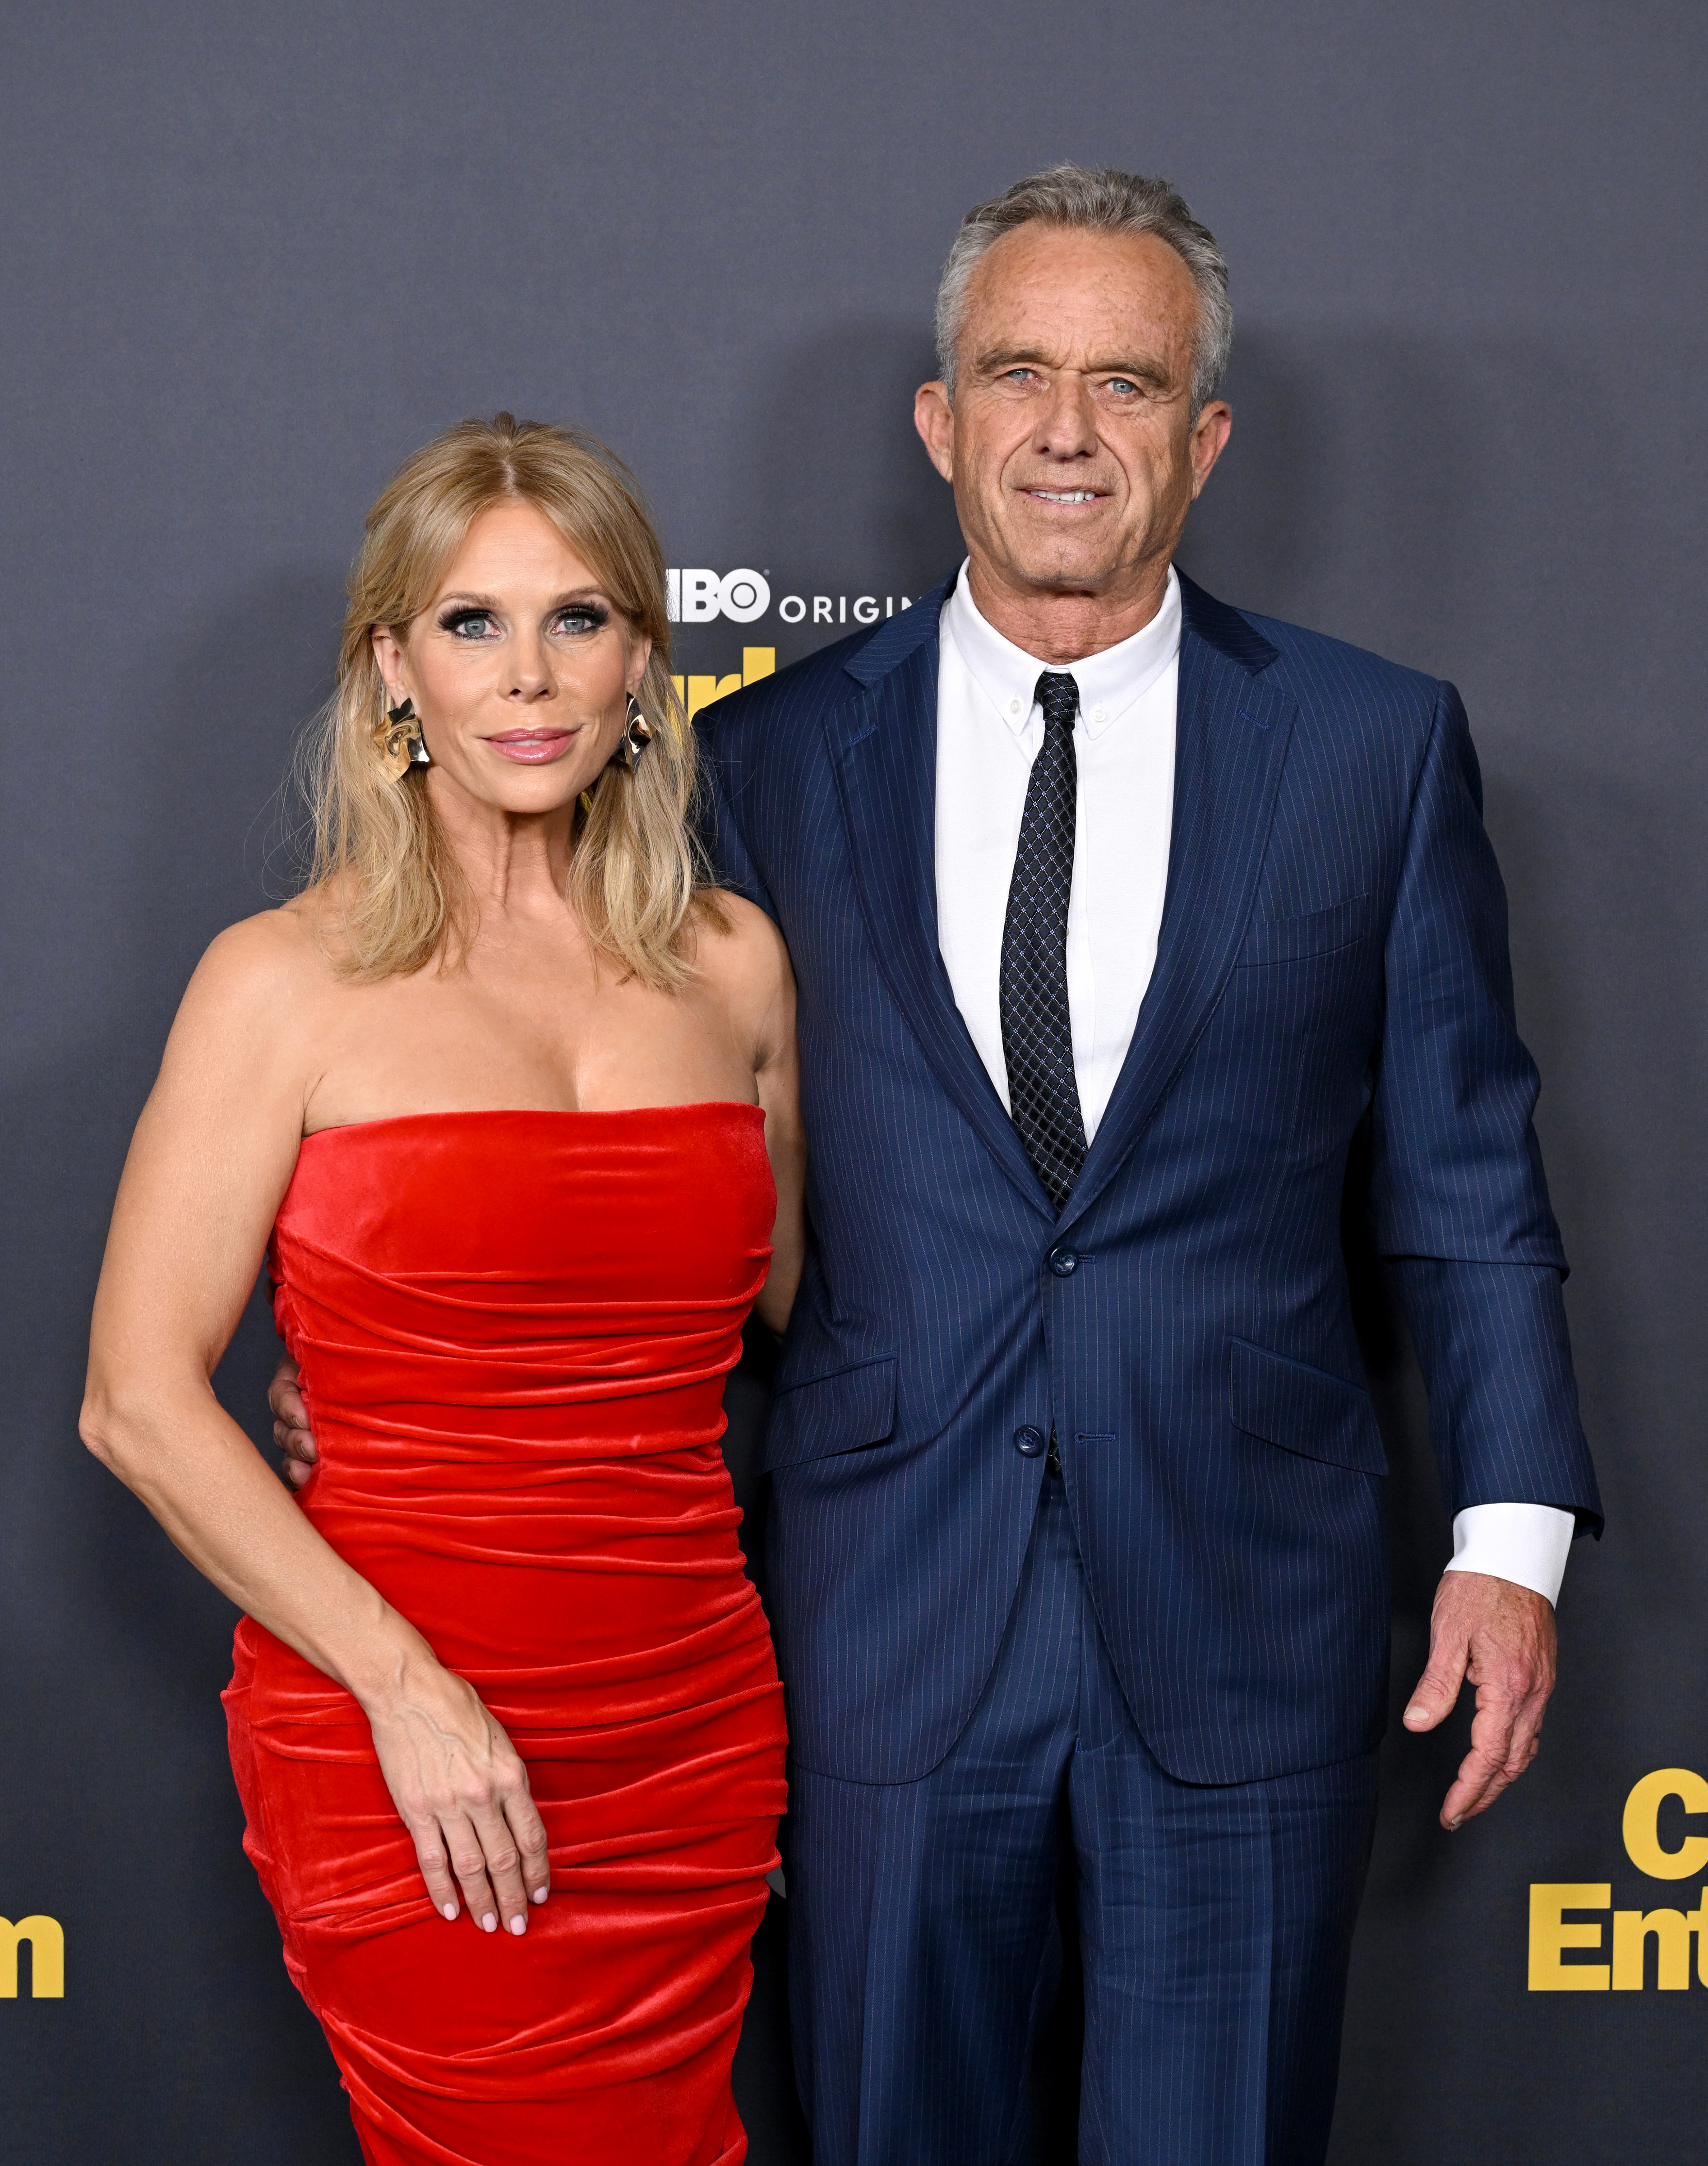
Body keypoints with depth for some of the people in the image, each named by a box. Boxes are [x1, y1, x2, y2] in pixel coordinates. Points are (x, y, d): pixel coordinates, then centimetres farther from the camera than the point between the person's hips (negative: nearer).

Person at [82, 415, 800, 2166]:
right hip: (405, 1755, -4)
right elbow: (138, 1400, -8)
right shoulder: (291, 981, -5)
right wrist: (403, 1684, -14)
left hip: (695, 1738, 4)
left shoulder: (730, 964, 7)